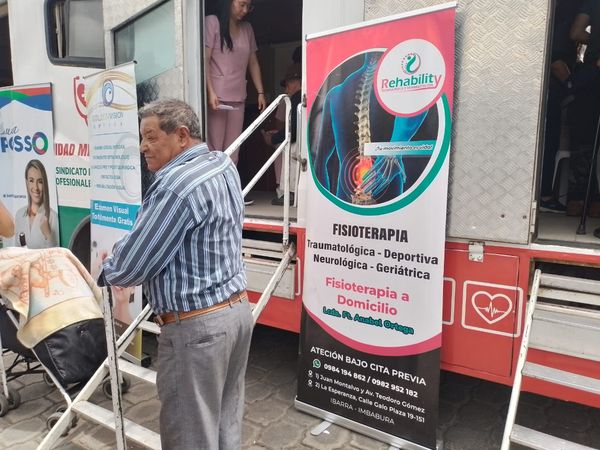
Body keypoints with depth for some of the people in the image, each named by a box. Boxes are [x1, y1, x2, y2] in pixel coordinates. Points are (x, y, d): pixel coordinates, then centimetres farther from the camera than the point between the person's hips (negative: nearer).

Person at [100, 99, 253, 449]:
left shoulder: (177, 185, -20)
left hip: (196, 326, -9)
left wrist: (108, 269, 8)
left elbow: (130, 268, -15)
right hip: (238, 308, 9)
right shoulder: (225, 165, 8)